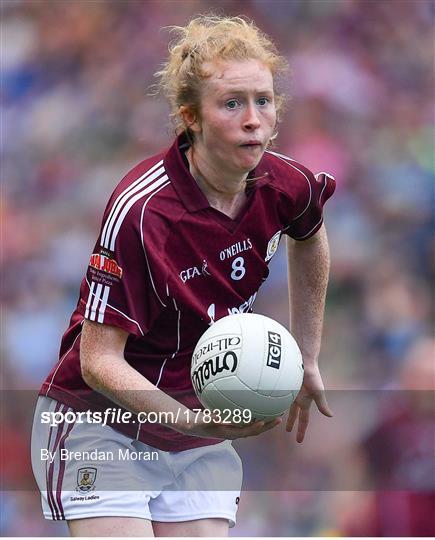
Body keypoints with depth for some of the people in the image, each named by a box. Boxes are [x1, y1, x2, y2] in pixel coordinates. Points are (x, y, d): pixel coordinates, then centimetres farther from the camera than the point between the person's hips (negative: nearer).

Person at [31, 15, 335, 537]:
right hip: (101, 429, -6)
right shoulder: (139, 210, -26)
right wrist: (189, 419, -38)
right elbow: (99, 360, -24)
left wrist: (306, 361, 20)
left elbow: (309, 239, 19)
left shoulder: (284, 186, -8)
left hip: (200, 431, 6)